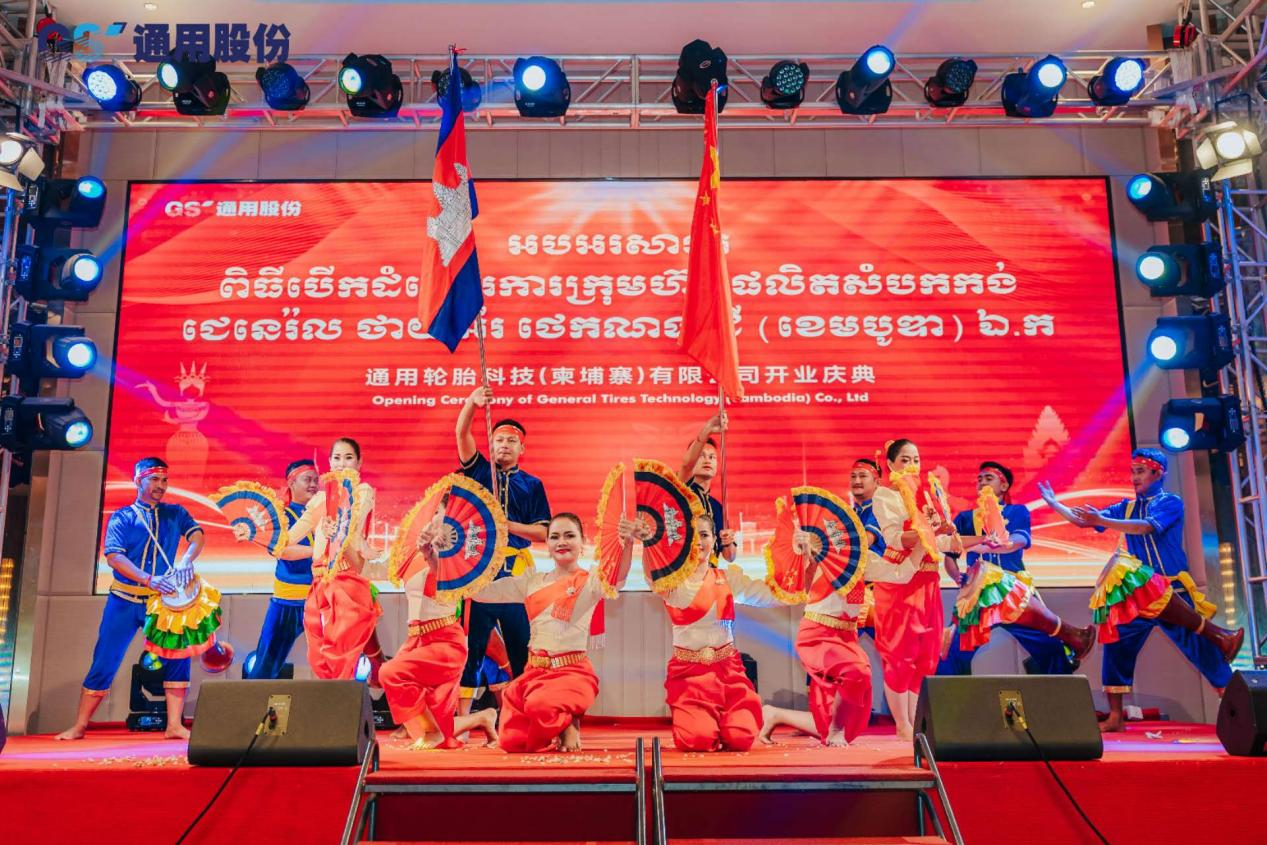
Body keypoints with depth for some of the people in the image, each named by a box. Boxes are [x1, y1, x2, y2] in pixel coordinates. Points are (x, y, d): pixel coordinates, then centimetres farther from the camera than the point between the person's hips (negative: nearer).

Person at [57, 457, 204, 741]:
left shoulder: (175, 514, 6)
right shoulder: (121, 518, 0)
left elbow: (197, 536, -11)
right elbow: (114, 557, -13)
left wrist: (186, 562, -32)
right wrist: (149, 579, -26)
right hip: (124, 601, -1)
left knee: (178, 654, -9)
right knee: (105, 662, 2)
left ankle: (174, 726, -2)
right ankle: (79, 726, 17)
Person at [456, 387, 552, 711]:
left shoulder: (532, 485, 10)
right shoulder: (480, 472, 11)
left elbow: (543, 532, 2)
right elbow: (462, 433, -4)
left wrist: (507, 525, -11)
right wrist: (472, 403, -20)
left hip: (517, 568, 0)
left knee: (521, 643, 1)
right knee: (472, 642, 0)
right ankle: (463, 713, 3)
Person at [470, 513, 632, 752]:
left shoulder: (590, 582, -2)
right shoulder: (532, 581, 11)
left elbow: (618, 580, -26)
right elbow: (480, 591, 10)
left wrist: (627, 543, -44)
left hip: (573, 670, -5)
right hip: (534, 670, 5)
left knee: (540, 704, -35)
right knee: (511, 741, -7)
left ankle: (568, 725, -1)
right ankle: (556, 727, 21)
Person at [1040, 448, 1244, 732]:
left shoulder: (1171, 502, -3)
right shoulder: (1126, 507, 13)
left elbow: (1147, 527, -22)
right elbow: (1083, 521, 10)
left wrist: (1102, 521, -31)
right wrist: (1054, 503, 2)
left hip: (1172, 591, -4)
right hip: (1136, 592, 4)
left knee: (1202, 649, -4)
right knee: (1117, 646, -5)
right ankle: (1115, 717, 2)